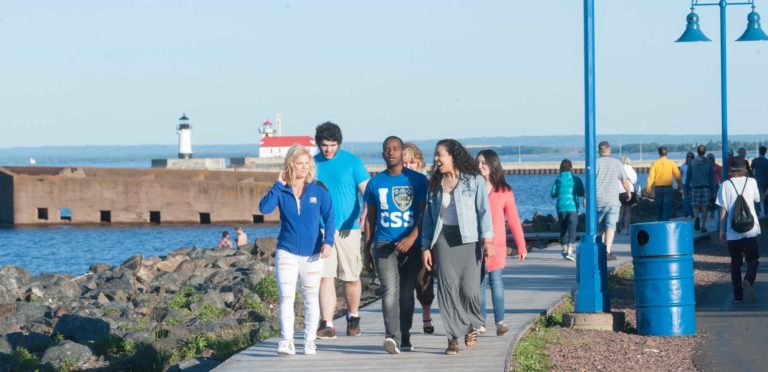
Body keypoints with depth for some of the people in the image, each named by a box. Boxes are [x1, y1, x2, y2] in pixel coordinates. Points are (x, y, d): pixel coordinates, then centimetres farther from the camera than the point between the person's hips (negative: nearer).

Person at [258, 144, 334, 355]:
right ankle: (286, 341, -17)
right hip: (287, 252, -1)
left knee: (311, 299, 10)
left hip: (312, 254, 1)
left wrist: (328, 241, -17)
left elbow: (329, 218, -3)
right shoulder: (281, 191, 0)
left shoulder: (319, 191, 1)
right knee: (286, 298, -12)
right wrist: (279, 185, -12)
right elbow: (264, 208, -14)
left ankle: (309, 341, 18)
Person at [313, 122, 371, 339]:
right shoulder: (313, 164, 8)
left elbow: (367, 190, -6)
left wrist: (367, 212, -25)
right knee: (325, 277, -7)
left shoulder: (352, 162, 0)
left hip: (348, 229, -1)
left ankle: (353, 317, 28)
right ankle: (327, 325, -9)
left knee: (351, 278, 6)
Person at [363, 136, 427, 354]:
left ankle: (404, 339, 20)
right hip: (384, 244, 0)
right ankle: (392, 337, -27)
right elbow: (370, 219, 15)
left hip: (411, 245, 0)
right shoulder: (375, 183, 9)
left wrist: (412, 237, -18)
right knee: (390, 290, -16)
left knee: (407, 293, 7)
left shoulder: (418, 180, 3)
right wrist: (367, 251, 14)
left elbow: (425, 214, -2)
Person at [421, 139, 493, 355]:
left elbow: (484, 211, -1)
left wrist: (487, 239, -10)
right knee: (447, 289, -4)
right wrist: (426, 246, 8)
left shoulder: (474, 181, 3)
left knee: (469, 288, -11)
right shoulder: (435, 184, 14)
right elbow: (428, 216, 15)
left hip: (468, 239, -3)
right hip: (442, 239, 3)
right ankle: (453, 337, 2)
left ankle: (472, 324, 18)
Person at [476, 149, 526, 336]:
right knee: (479, 282, 2)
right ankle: (480, 322, 7)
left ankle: (500, 321, -9)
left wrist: (521, 246, 3)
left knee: (496, 281, -8)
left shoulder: (504, 191, 3)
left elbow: (513, 220, 5)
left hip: (496, 246, -1)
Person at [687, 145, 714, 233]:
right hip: (706, 187, 0)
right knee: (704, 207, 5)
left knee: (695, 206, 6)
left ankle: (697, 217, -25)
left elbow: (688, 176, 5)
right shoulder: (708, 163, 0)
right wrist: (712, 188, 6)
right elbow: (711, 177, 1)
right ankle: (703, 226, 4)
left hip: (695, 187, 0)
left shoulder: (692, 163, 2)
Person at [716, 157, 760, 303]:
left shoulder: (726, 185, -2)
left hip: (733, 231, 0)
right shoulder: (751, 182, 0)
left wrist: (722, 230, 5)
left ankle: (738, 295, 8)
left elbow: (723, 209, -2)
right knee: (753, 259, 7)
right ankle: (748, 281, -22)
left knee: (735, 262, 11)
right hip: (750, 229, 0)